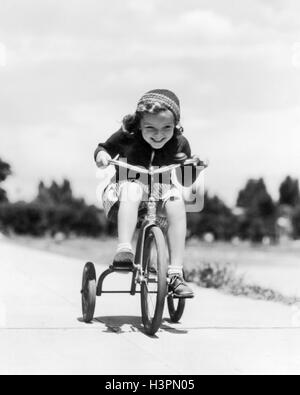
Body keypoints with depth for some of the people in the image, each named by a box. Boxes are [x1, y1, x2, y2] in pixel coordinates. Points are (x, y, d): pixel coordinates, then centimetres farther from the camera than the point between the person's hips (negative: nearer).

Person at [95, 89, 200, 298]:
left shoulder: (179, 143, -9)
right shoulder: (127, 136, -14)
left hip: (161, 189, 2)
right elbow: (103, 148, 2)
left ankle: (176, 274, -32)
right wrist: (101, 155, -21)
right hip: (127, 187, -2)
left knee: (176, 199, -31)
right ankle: (124, 250, -47)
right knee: (133, 189, -37)